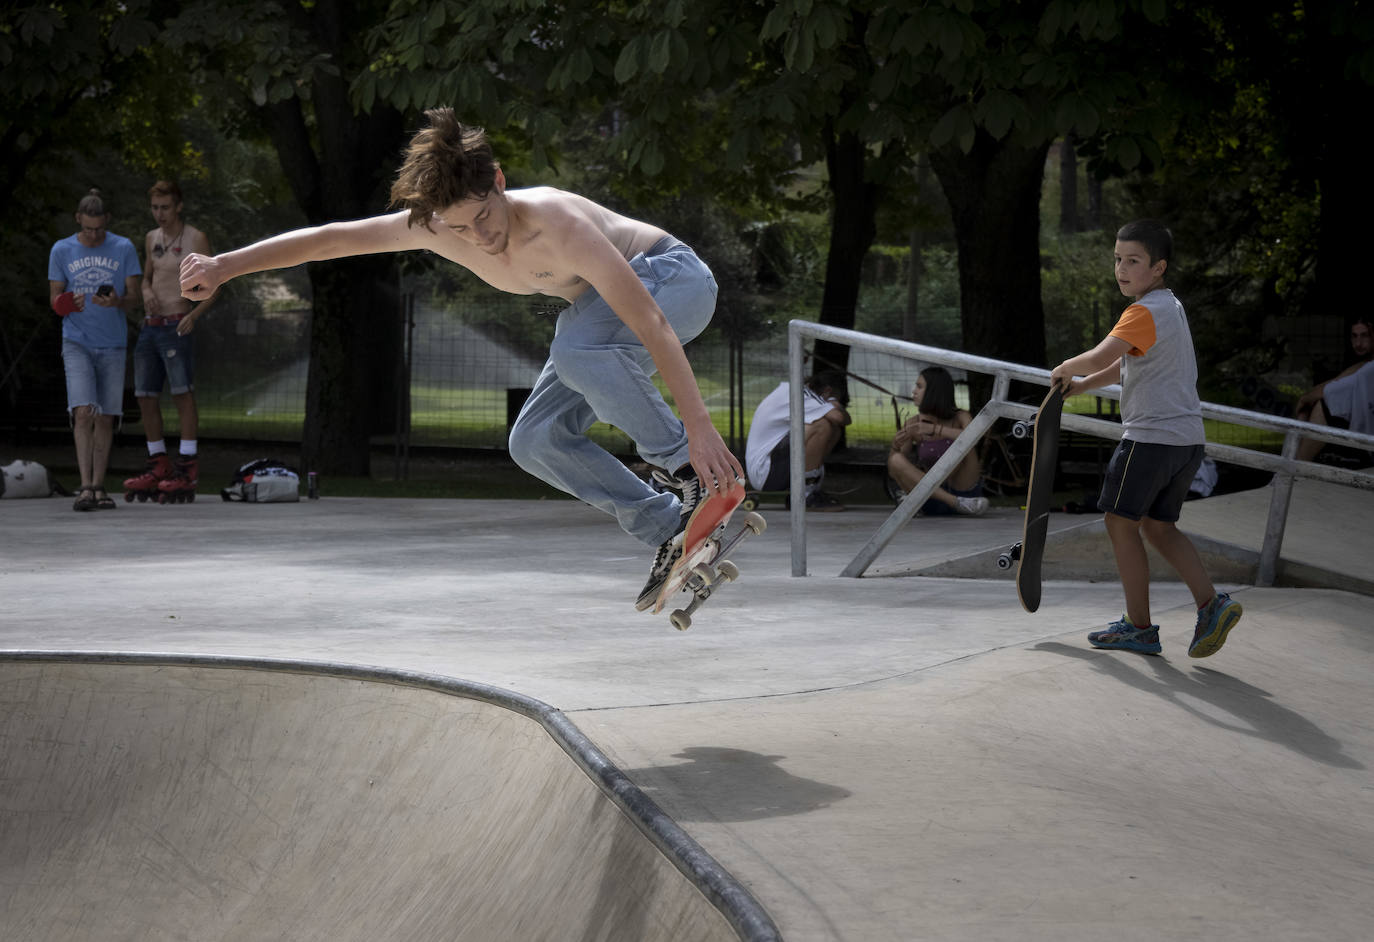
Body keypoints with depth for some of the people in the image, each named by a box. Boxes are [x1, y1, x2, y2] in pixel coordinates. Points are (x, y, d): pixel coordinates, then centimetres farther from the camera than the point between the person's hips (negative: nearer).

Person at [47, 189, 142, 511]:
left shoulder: (123, 249, 2)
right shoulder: (61, 250, 2)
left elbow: (134, 298, 2)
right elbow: (54, 300, 7)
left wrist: (117, 302, -20)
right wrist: (68, 303, -16)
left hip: (112, 345, 1)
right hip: (77, 342, -1)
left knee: (106, 418, 3)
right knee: (83, 412, -15)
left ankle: (99, 486, 10)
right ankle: (85, 487, -17)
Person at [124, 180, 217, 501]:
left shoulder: (195, 239, -4)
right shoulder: (151, 238, 15)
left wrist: (193, 315, -21)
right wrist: (147, 292, 4)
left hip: (176, 327, -7)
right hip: (149, 327, 7)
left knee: (183, 395, -9)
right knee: (145, 398, 5)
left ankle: (187, 469, -10)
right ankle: (158, 467, 12)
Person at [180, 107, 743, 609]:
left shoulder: (557, 227, -38)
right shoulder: (438, 229, -19)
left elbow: (652, 326, -42)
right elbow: (331, 238, -8)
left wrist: (699, 428, -46)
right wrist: (225, 266, -12)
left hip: (674, 278, -8)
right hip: (600, 303, 8)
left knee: (576, 349, -38)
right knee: (535, 441, -3)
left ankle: (690, 470, -24)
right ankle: (667, 531, 3)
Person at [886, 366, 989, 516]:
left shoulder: (960, 417, -6)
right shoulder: (913, 424, 2)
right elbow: (893, 469, -1)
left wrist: (934, 429, -37)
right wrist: (896, 446, -23)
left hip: (964, 491, -4)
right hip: (933, 499, 4)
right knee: (896, 460, -23)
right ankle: (957, 503, -33)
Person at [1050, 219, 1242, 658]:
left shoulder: (1144, 312, -15)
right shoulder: (1171, 307, 18)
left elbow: (1100, 358, -27)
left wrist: (1066, 369, -8)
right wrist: (1082, 385, 23)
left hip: (1151, 437, -9)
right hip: (1188, 439, 9)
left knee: (1122, 523, 2)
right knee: (1159, 526, 16)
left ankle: (1139, 627, 4)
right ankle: (1211, 603, 0)